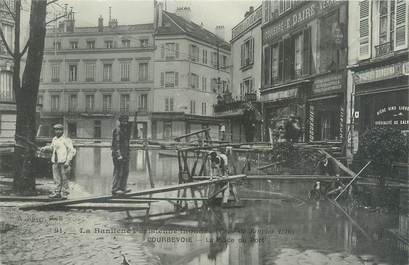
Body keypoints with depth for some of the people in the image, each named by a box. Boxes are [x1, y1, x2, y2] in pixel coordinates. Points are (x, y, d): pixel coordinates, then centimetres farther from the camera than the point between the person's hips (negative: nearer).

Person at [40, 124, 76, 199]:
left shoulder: (66, 140, -8)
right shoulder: (54, 139, 13)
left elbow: (72, 151, -11)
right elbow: (52, 147, 33)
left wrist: (68, 161, -16)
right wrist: (45, 148, 15)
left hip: (64, 162, -6)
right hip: (55, 162, 6)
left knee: (64, 178, -1)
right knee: (57, 178, 9)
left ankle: (64, 193, 8)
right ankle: (57, 192, 18)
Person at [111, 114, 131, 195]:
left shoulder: (126, 130, 16)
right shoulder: (117, 130, -12)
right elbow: (116, 143, -18)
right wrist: (119, 155, -24)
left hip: (125, 155, 9)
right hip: (118, 154, -9)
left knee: (125, 171, 12)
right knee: (118, 172, -7)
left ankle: (122, 188, 21)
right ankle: (115, 189, -1)